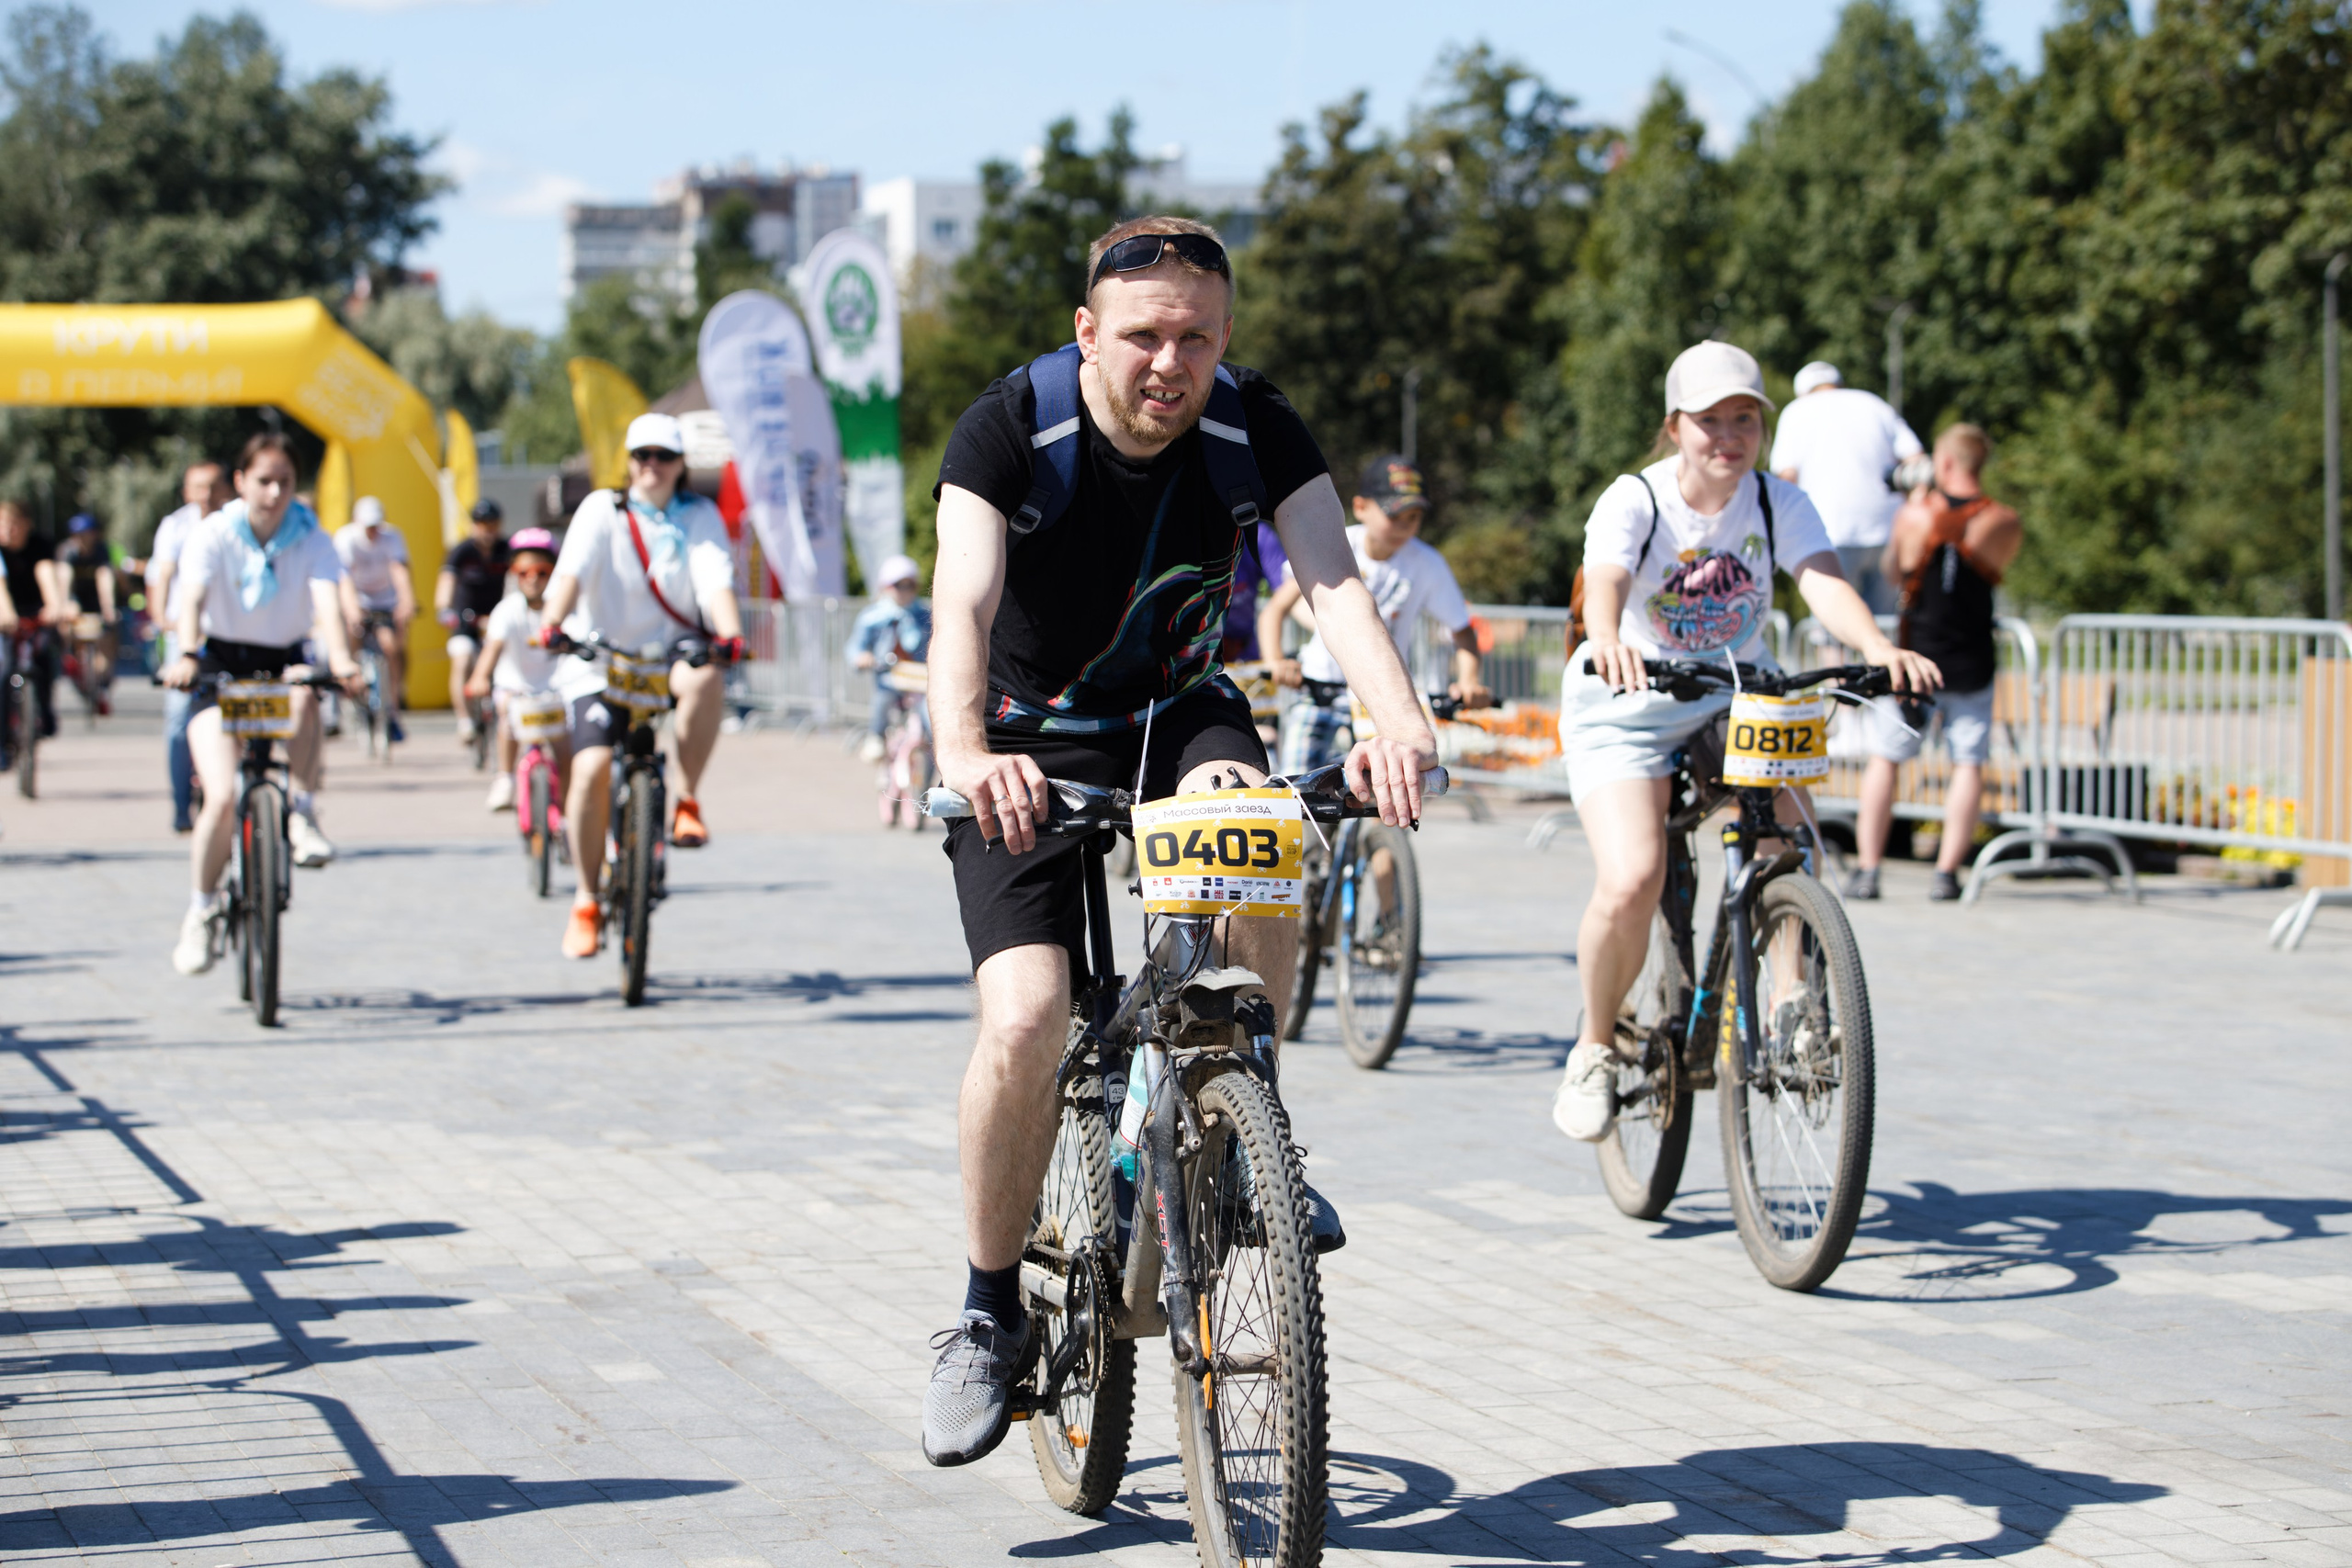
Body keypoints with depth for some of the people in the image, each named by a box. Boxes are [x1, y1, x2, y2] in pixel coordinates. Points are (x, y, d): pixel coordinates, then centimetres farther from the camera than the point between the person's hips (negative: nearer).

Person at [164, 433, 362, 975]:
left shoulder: (311, 538, -8)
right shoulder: (214, 534, -10)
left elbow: (328, 601, -25)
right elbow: (192, 598, -26)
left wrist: (340, 658, -45)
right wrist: (187, 655, -47)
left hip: (283, 663, 1)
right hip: (221, 668, -1)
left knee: (304, 697, -38)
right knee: (222, 796, -17)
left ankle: (302, 815, -19)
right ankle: (201, 913, 4)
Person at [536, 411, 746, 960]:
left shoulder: (699, 516, 3)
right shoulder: (601, 509, -1)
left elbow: (716, 579, -14)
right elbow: (573, 570, -17)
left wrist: (729, 632, -34)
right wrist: (552, 622, -36)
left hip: (673, 649, 0)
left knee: (706, 679, -36)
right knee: (592, 768, -18)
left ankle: (688, 802, -17)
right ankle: (587, 899, -1)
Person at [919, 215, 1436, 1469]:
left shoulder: (1256, 429, -15)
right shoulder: (1009, 430, -21)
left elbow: (1332, 578, -30)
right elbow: (962, 603, -35)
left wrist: (1398, 720, -50)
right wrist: (963, 752, -56)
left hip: (1177, 718, 2)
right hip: (1032, 745, -2)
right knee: (1025, 1018, -21)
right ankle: (991, 1308, 1)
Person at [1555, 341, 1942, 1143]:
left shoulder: (1780, 504, -9)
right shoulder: (1634, 501, -17)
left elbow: (1825, 583, -26)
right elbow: (1604, 583, -37)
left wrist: (1880, 648, -47)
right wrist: (1608, 641, -61)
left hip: (1738, 702, 3)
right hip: (1627, 711, -3)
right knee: (1631, 883, -22)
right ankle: (1595, 1048, 2)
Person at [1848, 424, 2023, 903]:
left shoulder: (1914, 514, -6)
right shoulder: (2005, 524, -6)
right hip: (1971, 664, 0)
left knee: (1884, 759, 10)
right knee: (1968, 763, 8)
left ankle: (1867, 868, 6)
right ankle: (1947, 871, 0)